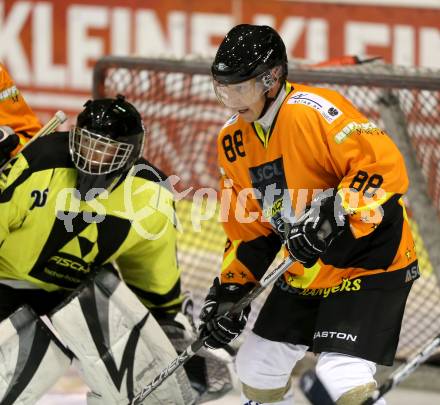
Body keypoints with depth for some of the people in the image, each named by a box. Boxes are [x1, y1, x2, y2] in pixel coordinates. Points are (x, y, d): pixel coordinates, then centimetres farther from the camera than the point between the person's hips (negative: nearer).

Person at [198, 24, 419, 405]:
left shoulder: (313, 112, -24)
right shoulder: (233, 140, 4)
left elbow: (385, 166, -32)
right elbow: (250, 228, 13)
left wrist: (333, 218, -38)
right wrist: (231, 290, 6)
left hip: (370, 263, -9)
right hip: (304, 271, 9)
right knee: (256, 369, 15)